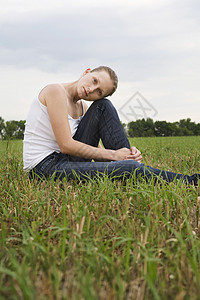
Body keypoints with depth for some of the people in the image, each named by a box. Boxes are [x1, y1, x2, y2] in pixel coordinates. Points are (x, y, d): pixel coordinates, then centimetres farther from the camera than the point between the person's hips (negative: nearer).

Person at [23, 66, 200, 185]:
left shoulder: (83, 108, 10)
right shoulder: (56, 91, -13)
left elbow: (99, 152, 5)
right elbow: (66, 145, -21)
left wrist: (127, 154, -15)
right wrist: (113, 155, -17)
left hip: (67, 161, 8)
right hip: (46, 168, -8)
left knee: (103, 107, -1)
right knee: (129, 168, -24)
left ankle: (130, 156, -5)